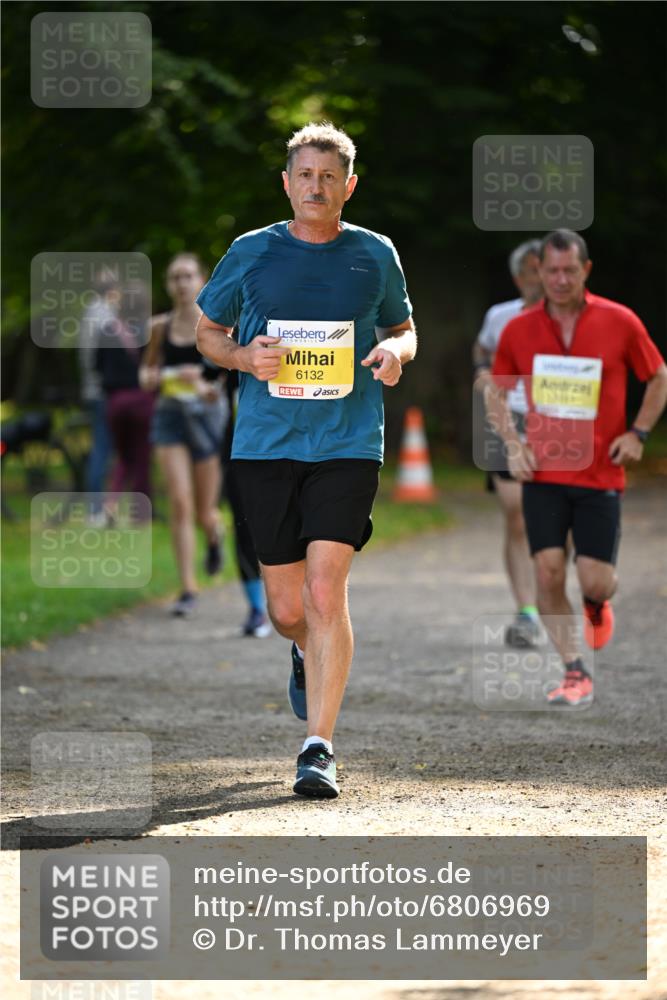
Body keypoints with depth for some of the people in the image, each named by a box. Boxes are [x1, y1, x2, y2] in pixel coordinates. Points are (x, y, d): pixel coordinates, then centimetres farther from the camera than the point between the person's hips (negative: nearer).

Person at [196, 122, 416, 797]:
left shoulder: (375, 255, 5)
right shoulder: (250, 254, 4)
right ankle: (308, 654, 44)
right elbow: (207, 331, 15)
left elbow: (403, 329, 19)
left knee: (325, 588, -16)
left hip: (348, 445, -1)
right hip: (265, 445, 1)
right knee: (287, 607, 5)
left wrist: (395, 350, -5)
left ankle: (319, 747, -11)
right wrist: (242, 357, -7)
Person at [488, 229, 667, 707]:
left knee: (595, 581, -4)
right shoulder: (519, 330, 0)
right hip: (543, 473, 1)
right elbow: (497, 392, 14)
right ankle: (576, 674, 2)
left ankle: (597, 604, 34)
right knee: (549, 573, -10)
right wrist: (513, 444, -1)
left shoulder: (620, 322, -5)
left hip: (601, 474, -1)